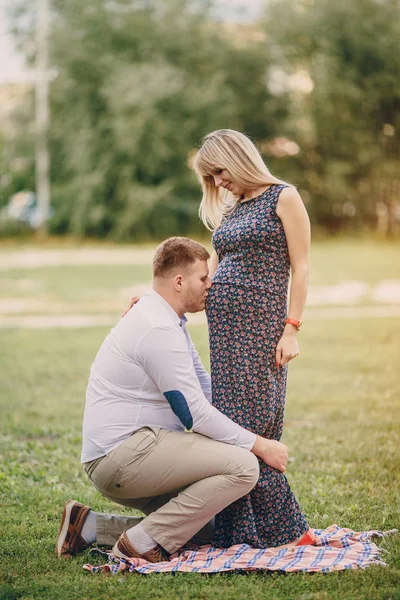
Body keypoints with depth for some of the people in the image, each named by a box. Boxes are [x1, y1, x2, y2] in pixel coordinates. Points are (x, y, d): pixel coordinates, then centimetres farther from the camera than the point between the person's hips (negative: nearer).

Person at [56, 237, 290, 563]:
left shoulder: (166, 320, 16)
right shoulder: (159, 329, -17)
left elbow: (205, 387, 20)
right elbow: (196, 413, -17)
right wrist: (258, 445, -11)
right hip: (124, 453, -11)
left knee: (204, 527, 21)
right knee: (242, 466, -21)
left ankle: (90, 526, 12)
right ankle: (144, 542, -16)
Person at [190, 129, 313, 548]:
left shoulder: (283, 198, 0)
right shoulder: (228, 210, 20)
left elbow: (300, 268, -4)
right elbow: (210, 271, 20)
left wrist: (292, 329, -11)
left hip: (262, 323, -6)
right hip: (223, 321, 6)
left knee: (254, 423, -10)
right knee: (230, 422, 2)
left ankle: (284, 530, -2)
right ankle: (241, 530, 6)